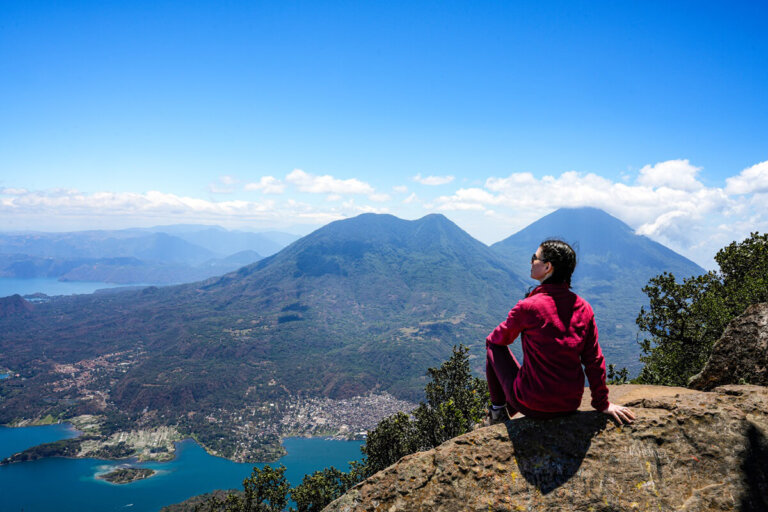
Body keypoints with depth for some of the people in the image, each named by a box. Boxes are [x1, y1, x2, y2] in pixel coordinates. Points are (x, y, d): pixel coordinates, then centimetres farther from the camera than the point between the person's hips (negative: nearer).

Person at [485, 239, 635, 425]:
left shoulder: (528, 307, -18)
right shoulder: (584, 308, -5)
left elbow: (499, 338, -1)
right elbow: (594, 360, 0)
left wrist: (490, 341, 23)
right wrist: (602, 403, 11)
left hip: (533, 407, -5)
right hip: (571, 405, 6)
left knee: (494, 347, 15)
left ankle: (497, 412, 23)